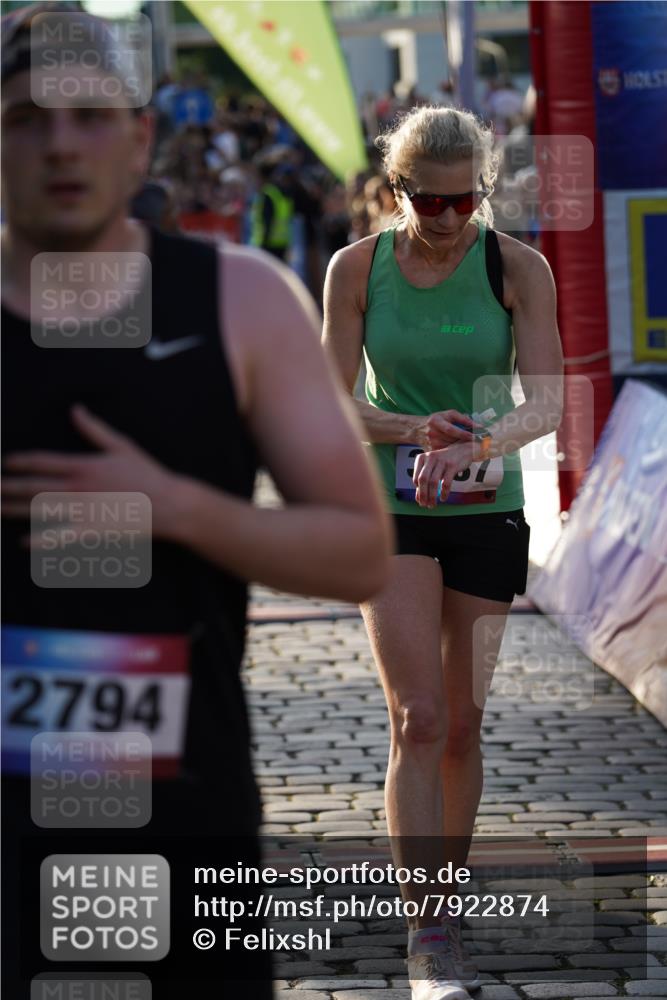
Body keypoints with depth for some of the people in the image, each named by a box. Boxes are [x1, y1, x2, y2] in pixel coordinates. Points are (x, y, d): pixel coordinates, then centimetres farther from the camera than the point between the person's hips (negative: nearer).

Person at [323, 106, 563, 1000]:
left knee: (462, 725, 9)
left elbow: (546, 401, -14)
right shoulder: (357, 269, -5)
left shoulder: (518, 269, -6)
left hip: (488, 513, 1)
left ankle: (446, 909, 28)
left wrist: (479, 444, -34)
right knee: (418, 718, -14)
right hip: (389, 512, -1)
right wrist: (416, 431, -22)